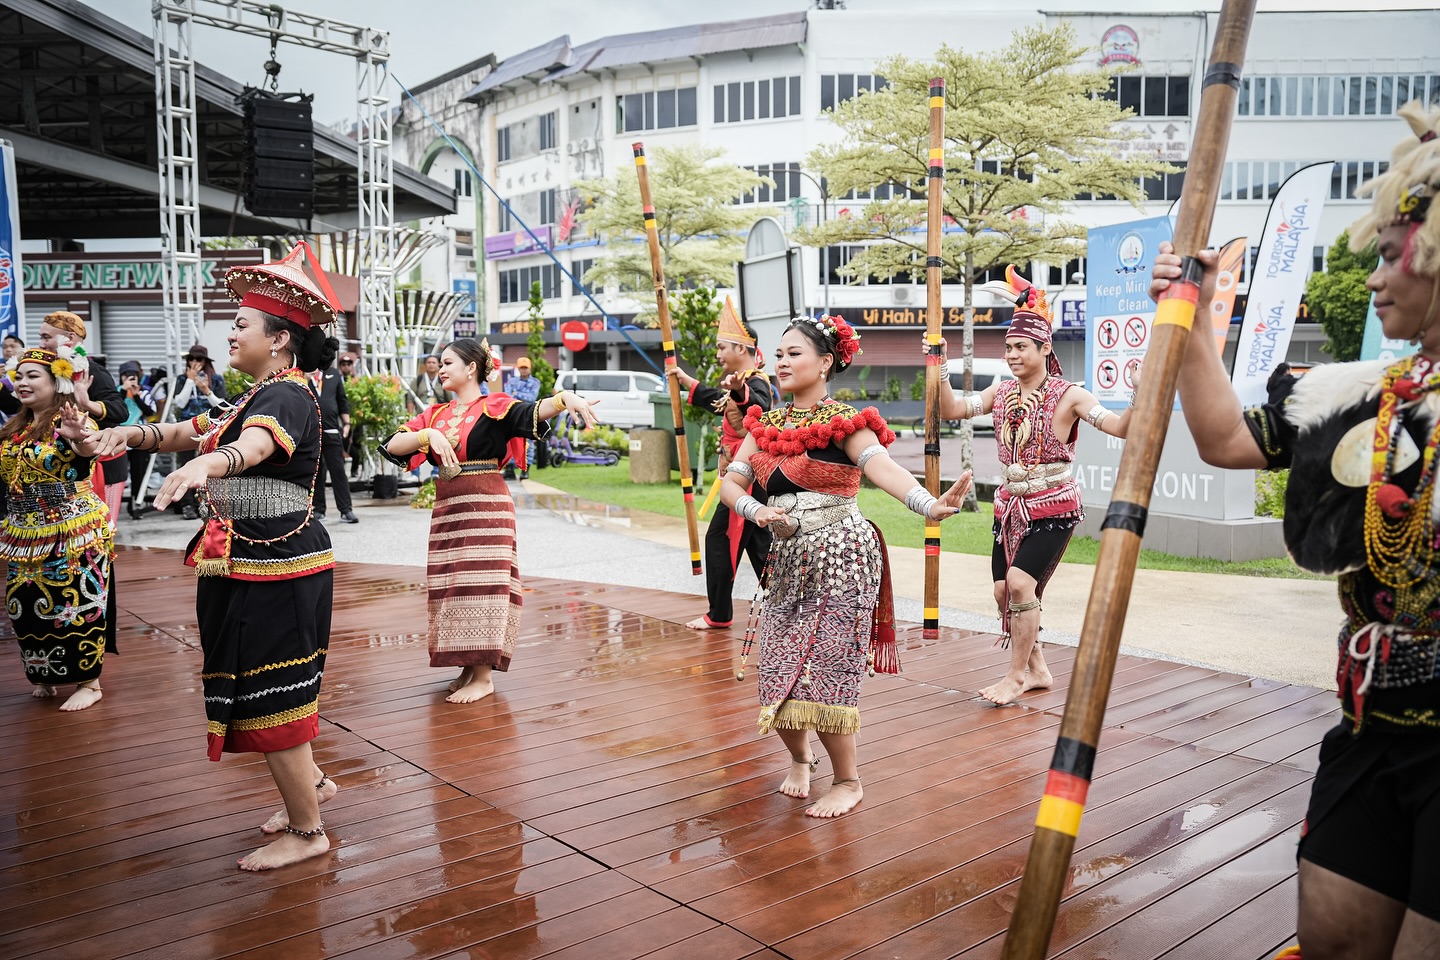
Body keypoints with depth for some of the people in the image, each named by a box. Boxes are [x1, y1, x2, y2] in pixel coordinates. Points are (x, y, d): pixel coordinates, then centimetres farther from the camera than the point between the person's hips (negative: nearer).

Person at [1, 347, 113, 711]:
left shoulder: (69, 420, -12)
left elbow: (89, 449, -34)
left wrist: (79, 438, -56)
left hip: (73, 534, -7)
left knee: (76, 604, -3)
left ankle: (89, 683, 9)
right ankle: (45, 676, 29)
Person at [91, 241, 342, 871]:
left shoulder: (289, 398, -16)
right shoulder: (255, 397, 17)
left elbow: (254, 445, -38)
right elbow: (189, 432, 14)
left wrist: (203, 465, -57)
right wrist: (133, 433, -4)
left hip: (276, 566, -10)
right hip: (250, 563, 10)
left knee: (267, 697, -2)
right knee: (268, 690, 19)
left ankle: (307, 832, 11)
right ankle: (310, 783, 38)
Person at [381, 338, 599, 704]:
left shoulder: (493, 408, -5)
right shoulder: (435, 414, 11)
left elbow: (532, 414, -25)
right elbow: (392, 446, 1)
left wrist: (564, 398, -44)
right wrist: (428, 435, -17)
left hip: (486, 508, -6)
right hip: (447, 509, 6)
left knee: (482, 586, -4)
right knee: (453, 587, 10)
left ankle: (483, 676, 3)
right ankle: (469, 667, 22)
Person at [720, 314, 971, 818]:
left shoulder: (842, 421, -8)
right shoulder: (767, 424, 9)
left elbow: (881, 465, -25)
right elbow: (730, 482, 6)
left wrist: (929, 504, -43)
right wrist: (756, 511, -16)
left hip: (840, 556, -5)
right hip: (787, 558, 6)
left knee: (825, 671, -5)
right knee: (777, 673, 5)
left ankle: (848, 781, 17)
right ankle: (800, 757, 35)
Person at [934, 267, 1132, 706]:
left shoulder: (1068, 395, -10)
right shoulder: (1002, 391, 6)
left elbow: (1118, 427, -19)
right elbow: (951, 411, 3)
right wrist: (940, 369, -7)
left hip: (1053, 505, -6)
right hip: (1011, 504, 6)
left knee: (1020, 582, -17)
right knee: (1003, 590, 6)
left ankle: (1018, 675, 0)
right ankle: (1037, 670, 24)